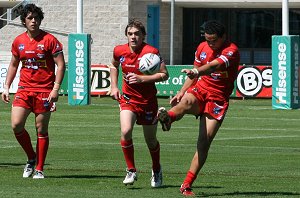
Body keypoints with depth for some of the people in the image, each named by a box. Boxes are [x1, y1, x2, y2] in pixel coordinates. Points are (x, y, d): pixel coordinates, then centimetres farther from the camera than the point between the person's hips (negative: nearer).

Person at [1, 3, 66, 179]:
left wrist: (56, 89, -15)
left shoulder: (49, 40, -5)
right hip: (24, 89, 4)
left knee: (41, 129, 0)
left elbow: (61, 65, -6)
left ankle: (39, 169, 9)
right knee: (16, 125, -10)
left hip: (44, 90, -4)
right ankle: (31, 158, 12)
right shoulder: (19, 41, 8)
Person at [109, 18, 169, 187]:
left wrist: (142, 79, -26)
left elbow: (164, 75, -17)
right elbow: (114, 66, 19)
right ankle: (131, 171, -6)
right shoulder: (119, 51, -5)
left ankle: (157, 171, 39)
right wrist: (114, 87, 8)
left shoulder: (151, 52, -17)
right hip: (128, 98, 2)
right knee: (126, 132, -22)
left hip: (148, 100, -2)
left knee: (151, 140, 11)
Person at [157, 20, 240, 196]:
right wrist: (182, 92, 11)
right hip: (200, 90, 3)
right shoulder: (202, 47, 9)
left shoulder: (231, 51, -11)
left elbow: (215, 65, -31)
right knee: (187, 101, -36)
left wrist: (196, 72, -49)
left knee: (205, 141, -11)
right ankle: (168, 117, -72)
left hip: (218, 98, -3)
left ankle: (187, 185, -6)